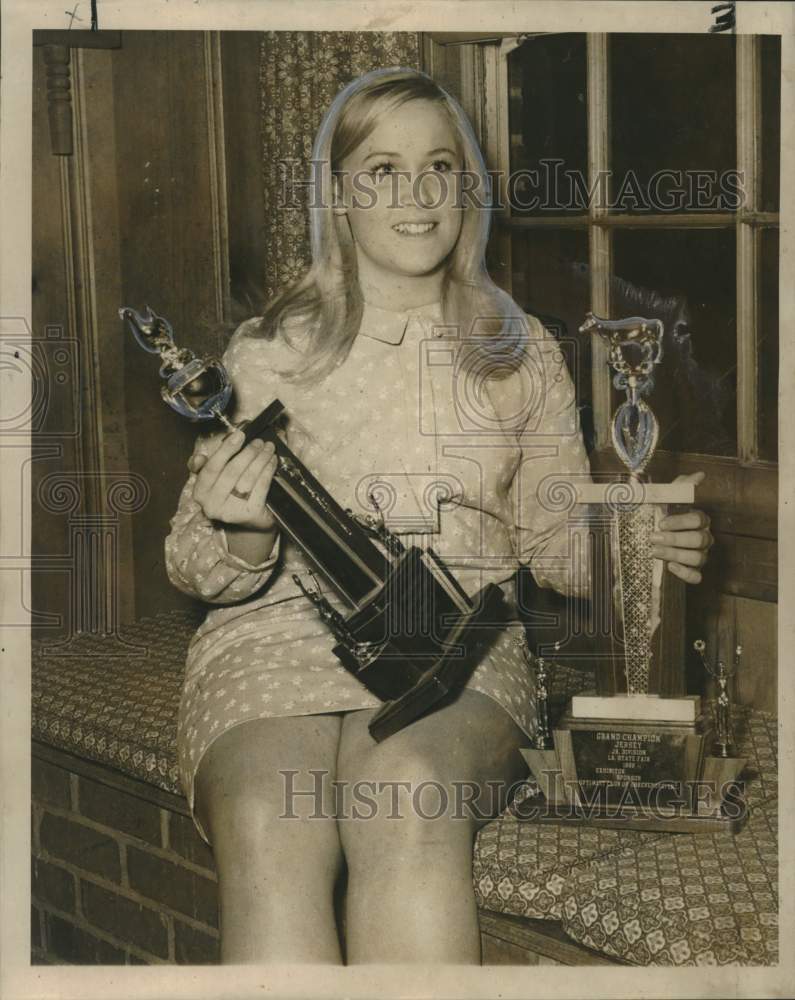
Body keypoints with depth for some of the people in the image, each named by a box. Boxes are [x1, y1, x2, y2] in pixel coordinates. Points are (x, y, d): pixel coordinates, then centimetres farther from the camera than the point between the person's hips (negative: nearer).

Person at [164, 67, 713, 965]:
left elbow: (552, 535, 18)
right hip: (280, 633, 0)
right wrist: (237, 536, -16)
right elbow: (196, 569, 9)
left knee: (407, 800, -35)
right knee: (269, 837, -34)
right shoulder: (268, 352, 9)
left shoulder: (520, 353, 14)